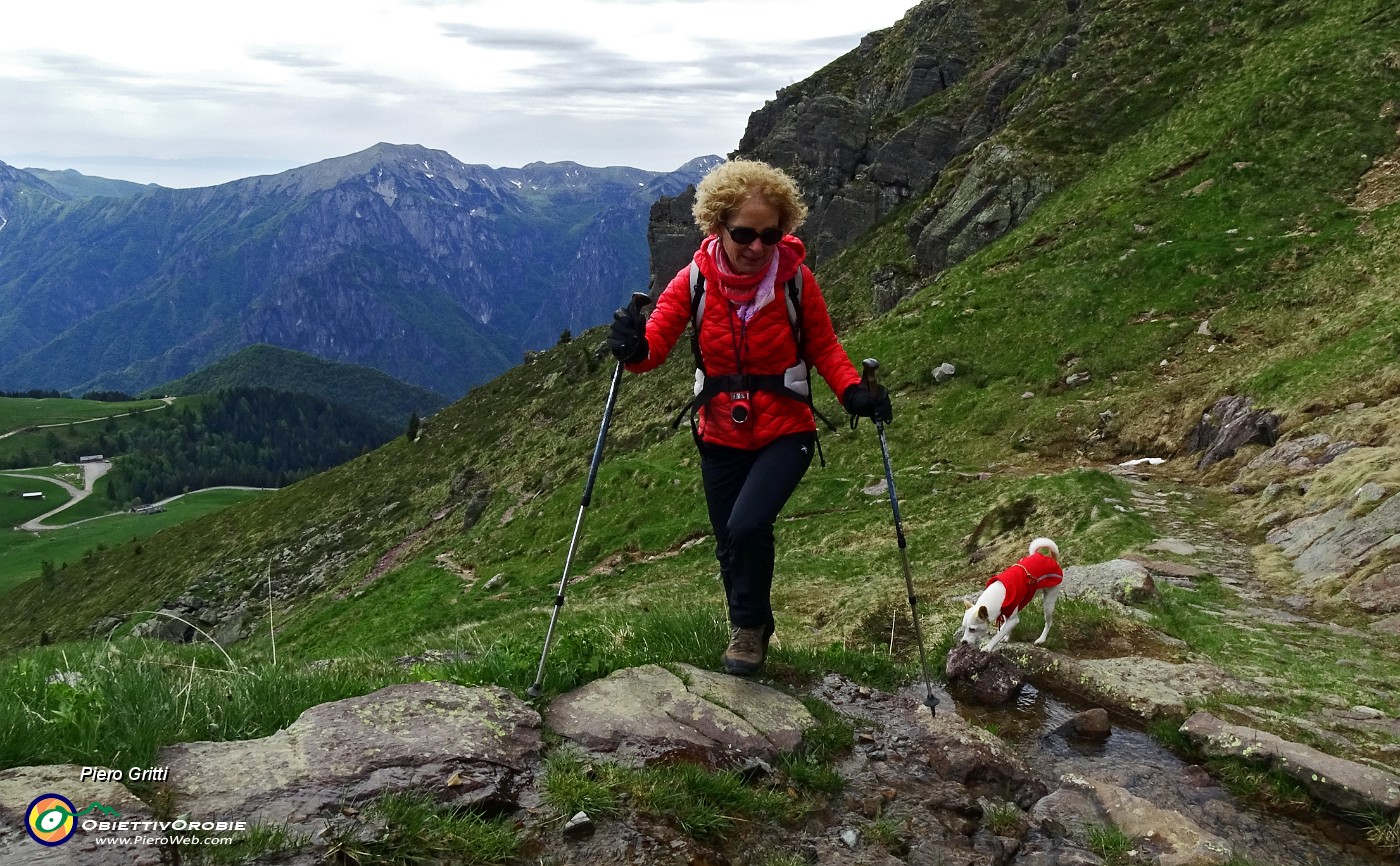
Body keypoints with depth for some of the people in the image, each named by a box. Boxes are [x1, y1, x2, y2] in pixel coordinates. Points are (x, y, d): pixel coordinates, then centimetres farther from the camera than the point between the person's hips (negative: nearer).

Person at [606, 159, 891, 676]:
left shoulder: (795, 278, -12)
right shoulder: (694, 280, -10)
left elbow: (824, 347, -1)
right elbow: (656, 339, -15)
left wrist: (853, 392, -18)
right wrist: (634, 349, -38)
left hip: (785, 431, -2)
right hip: (721, 437, 3)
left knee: (748, 525, -25)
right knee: (729, 546, 14)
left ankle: (748, 625, 5)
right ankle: (751, 631, 43)